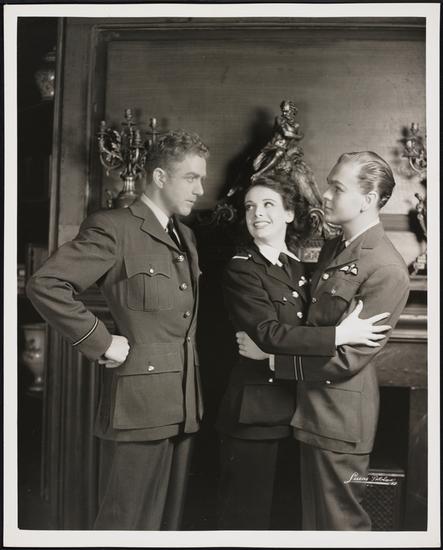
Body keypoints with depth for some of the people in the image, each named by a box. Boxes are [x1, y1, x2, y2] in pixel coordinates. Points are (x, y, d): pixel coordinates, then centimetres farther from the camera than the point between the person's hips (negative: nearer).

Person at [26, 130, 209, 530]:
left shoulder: (186, 237, 16)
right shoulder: (112, 228, -11)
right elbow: (44, 285, -19)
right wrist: (101, 343, -16)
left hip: (183, 407, 8)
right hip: (138, 406, -8)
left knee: (168, 522, 18)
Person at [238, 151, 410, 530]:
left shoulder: (386, 269, -20)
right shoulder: (333, 249, 9)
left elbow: (347, 357, -21)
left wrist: (271, 354, -16)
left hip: (340, 420, -8)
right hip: (311, 412, 8)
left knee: (340, 524, 8)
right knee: (313, 520, 22)